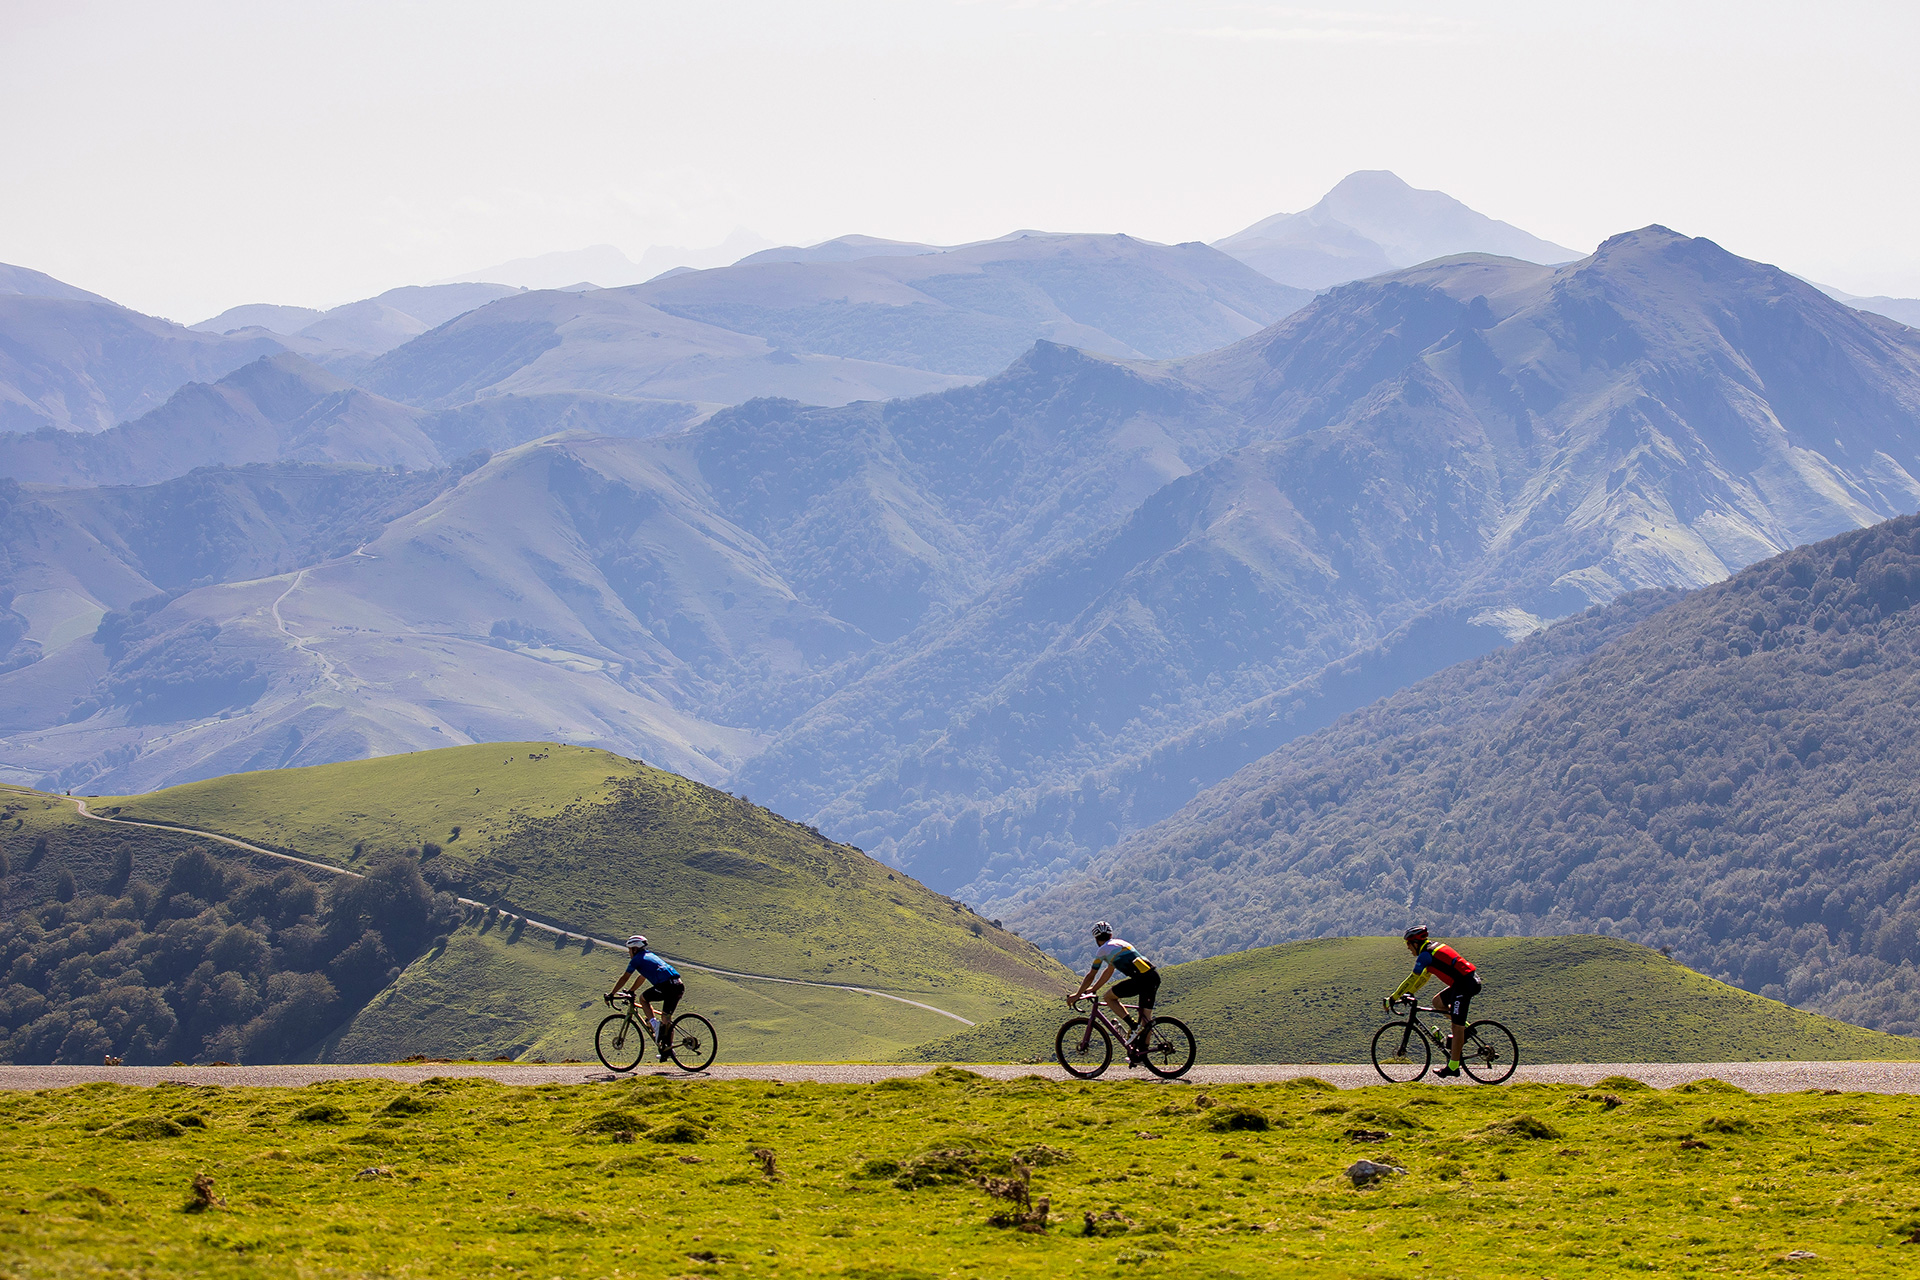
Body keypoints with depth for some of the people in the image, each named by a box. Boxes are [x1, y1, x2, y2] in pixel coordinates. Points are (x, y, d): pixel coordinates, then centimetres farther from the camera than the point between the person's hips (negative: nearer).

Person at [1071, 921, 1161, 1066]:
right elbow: (1109, 971, 38)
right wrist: (1093, 989, 45)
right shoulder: (1119, 943, 29)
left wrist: (1077, 995, 22)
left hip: (1141, 978, -8)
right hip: (1155, 976, 8)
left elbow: (1090, 976, 11)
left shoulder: (1103, 950, 6)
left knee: (1108, 997, 6)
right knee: (1146, 1017, 16)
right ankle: (1140, 1055, 18)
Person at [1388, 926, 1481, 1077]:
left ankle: (1453, 1067, -5)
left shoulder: (1425, 955, -10)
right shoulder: (1433, 948, 19)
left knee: (1457, 1027, -7)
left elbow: (1412, 979, -10)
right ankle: (1464, 1029, 17)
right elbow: (1424, 976, 28)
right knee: (1438, 1001, 21)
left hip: (1465, 985, -10)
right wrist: (1409, 993, 27)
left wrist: (1393, 998, -4)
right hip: (1470, 980, 10)